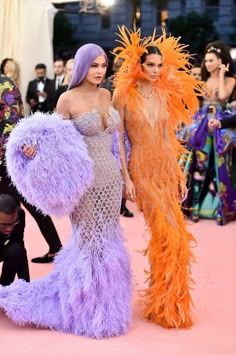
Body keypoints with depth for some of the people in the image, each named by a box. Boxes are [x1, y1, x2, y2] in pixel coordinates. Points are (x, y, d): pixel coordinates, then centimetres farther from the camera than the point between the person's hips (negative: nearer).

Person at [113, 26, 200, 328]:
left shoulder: (165, 94, 10)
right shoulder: (124, 93, -5)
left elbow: (169, 138, 12)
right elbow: (117, 138, -5)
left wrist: (180, 176, 10)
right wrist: (125, 178, -10)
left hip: (167, 168, 5)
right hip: (142, 169, -5)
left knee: (164, 235, 5)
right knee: (169, 234, -9)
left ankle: (162, 298, 21)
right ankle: (165, 305, 6)